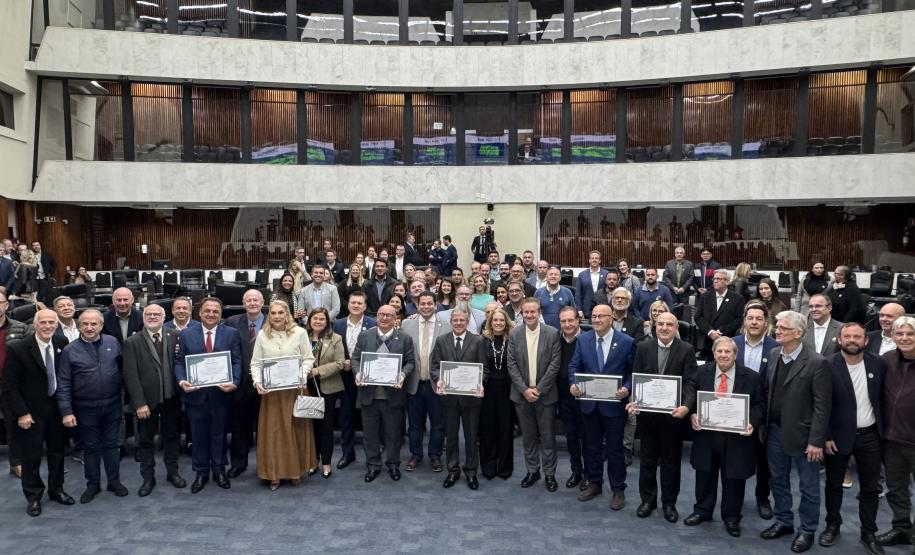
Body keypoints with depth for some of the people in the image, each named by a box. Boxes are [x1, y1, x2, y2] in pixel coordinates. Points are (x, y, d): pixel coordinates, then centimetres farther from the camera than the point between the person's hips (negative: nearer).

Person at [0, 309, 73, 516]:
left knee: (57, 452, 15)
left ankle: (56, 489, 33)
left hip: (56, 409, 4)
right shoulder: (17, 348, -16)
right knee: (31, 457, 8)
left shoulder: (62, 343, -5)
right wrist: (21, 413, -15)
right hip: (30, 412, -4)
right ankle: (33, 496, 26)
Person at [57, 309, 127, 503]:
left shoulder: (113, 342, -2)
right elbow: (63, 384, -7)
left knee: (111, 444, 13)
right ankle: (93, 484, 26)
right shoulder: (69, 351, -7)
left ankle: (114, 481, 26)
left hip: (112, 405, 1)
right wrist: (67, 411, -12)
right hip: (86, 408, -1)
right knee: (90, 447, 12)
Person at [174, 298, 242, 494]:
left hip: (221, 393, 0)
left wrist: (234, 382, -19)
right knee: (199, 436, 11)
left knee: (219, 434, 11)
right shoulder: (186, 334, 3)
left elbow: (236, 362, -4)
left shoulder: (231, 334, 0)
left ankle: (219, 471, 26)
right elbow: (179, 362, 2)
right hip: (195, 394, 1)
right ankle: (201, 473, 24)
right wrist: (182, 381, -16)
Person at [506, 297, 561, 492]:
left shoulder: (552, 333, -7)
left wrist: (539, 389, -12)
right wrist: (525, 389, -11)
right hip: (522, 394, 2)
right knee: (528, 436, 13)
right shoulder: (514, 334, -1)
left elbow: (555, 364, -9)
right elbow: (512, 365, -3)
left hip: (545, 394, -2)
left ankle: (549, 474, 19)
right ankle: (532, 471, 27)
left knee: (548, 437, 6)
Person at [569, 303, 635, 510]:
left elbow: (634, 371, -4)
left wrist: (627, 388, -20)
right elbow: (574, 366, 3)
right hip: (588, 402, 3)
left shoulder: (626, 341, -7)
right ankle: (594, 483, 31)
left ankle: (618, 490, 22)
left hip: (614, 403, -3)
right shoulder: (583, 339, 2)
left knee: (614, 448, 7)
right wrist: (574, 384, -14)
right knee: (592, 446, 15)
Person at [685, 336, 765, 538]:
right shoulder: (703, 373, -2)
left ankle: (731, 517, 31)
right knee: (705, 475, 16)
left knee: (733, 478, 11)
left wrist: (752, 423, -17)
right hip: (706, 434, 2)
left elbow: (760, 404, -2)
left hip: (737, 436, -2)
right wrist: (693, 415, -12)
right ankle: (702, 511, 35)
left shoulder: (751, 377, -7)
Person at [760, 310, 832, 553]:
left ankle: (807, 530, 27)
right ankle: (783, 521, 36)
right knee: (778, 480, 18)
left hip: (801, 434, -6)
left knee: (808, 486, 11)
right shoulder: (774, 356, 3)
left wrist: (816, 441, -17)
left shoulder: (817, 363, -16)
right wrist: (763, 425, 8)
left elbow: (822, 406, -16)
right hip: (775, 431, 6)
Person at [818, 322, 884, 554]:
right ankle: (832, 526, 29)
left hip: (869, 435, 3)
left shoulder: (879, 364, -3)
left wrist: (884, 430, 5)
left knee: (871, 487, 11)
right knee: (834, 483, 12)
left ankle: (869, 533, 25)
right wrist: (826, 436, -12)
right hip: (838, 435, -2)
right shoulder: (828, 365, -13)